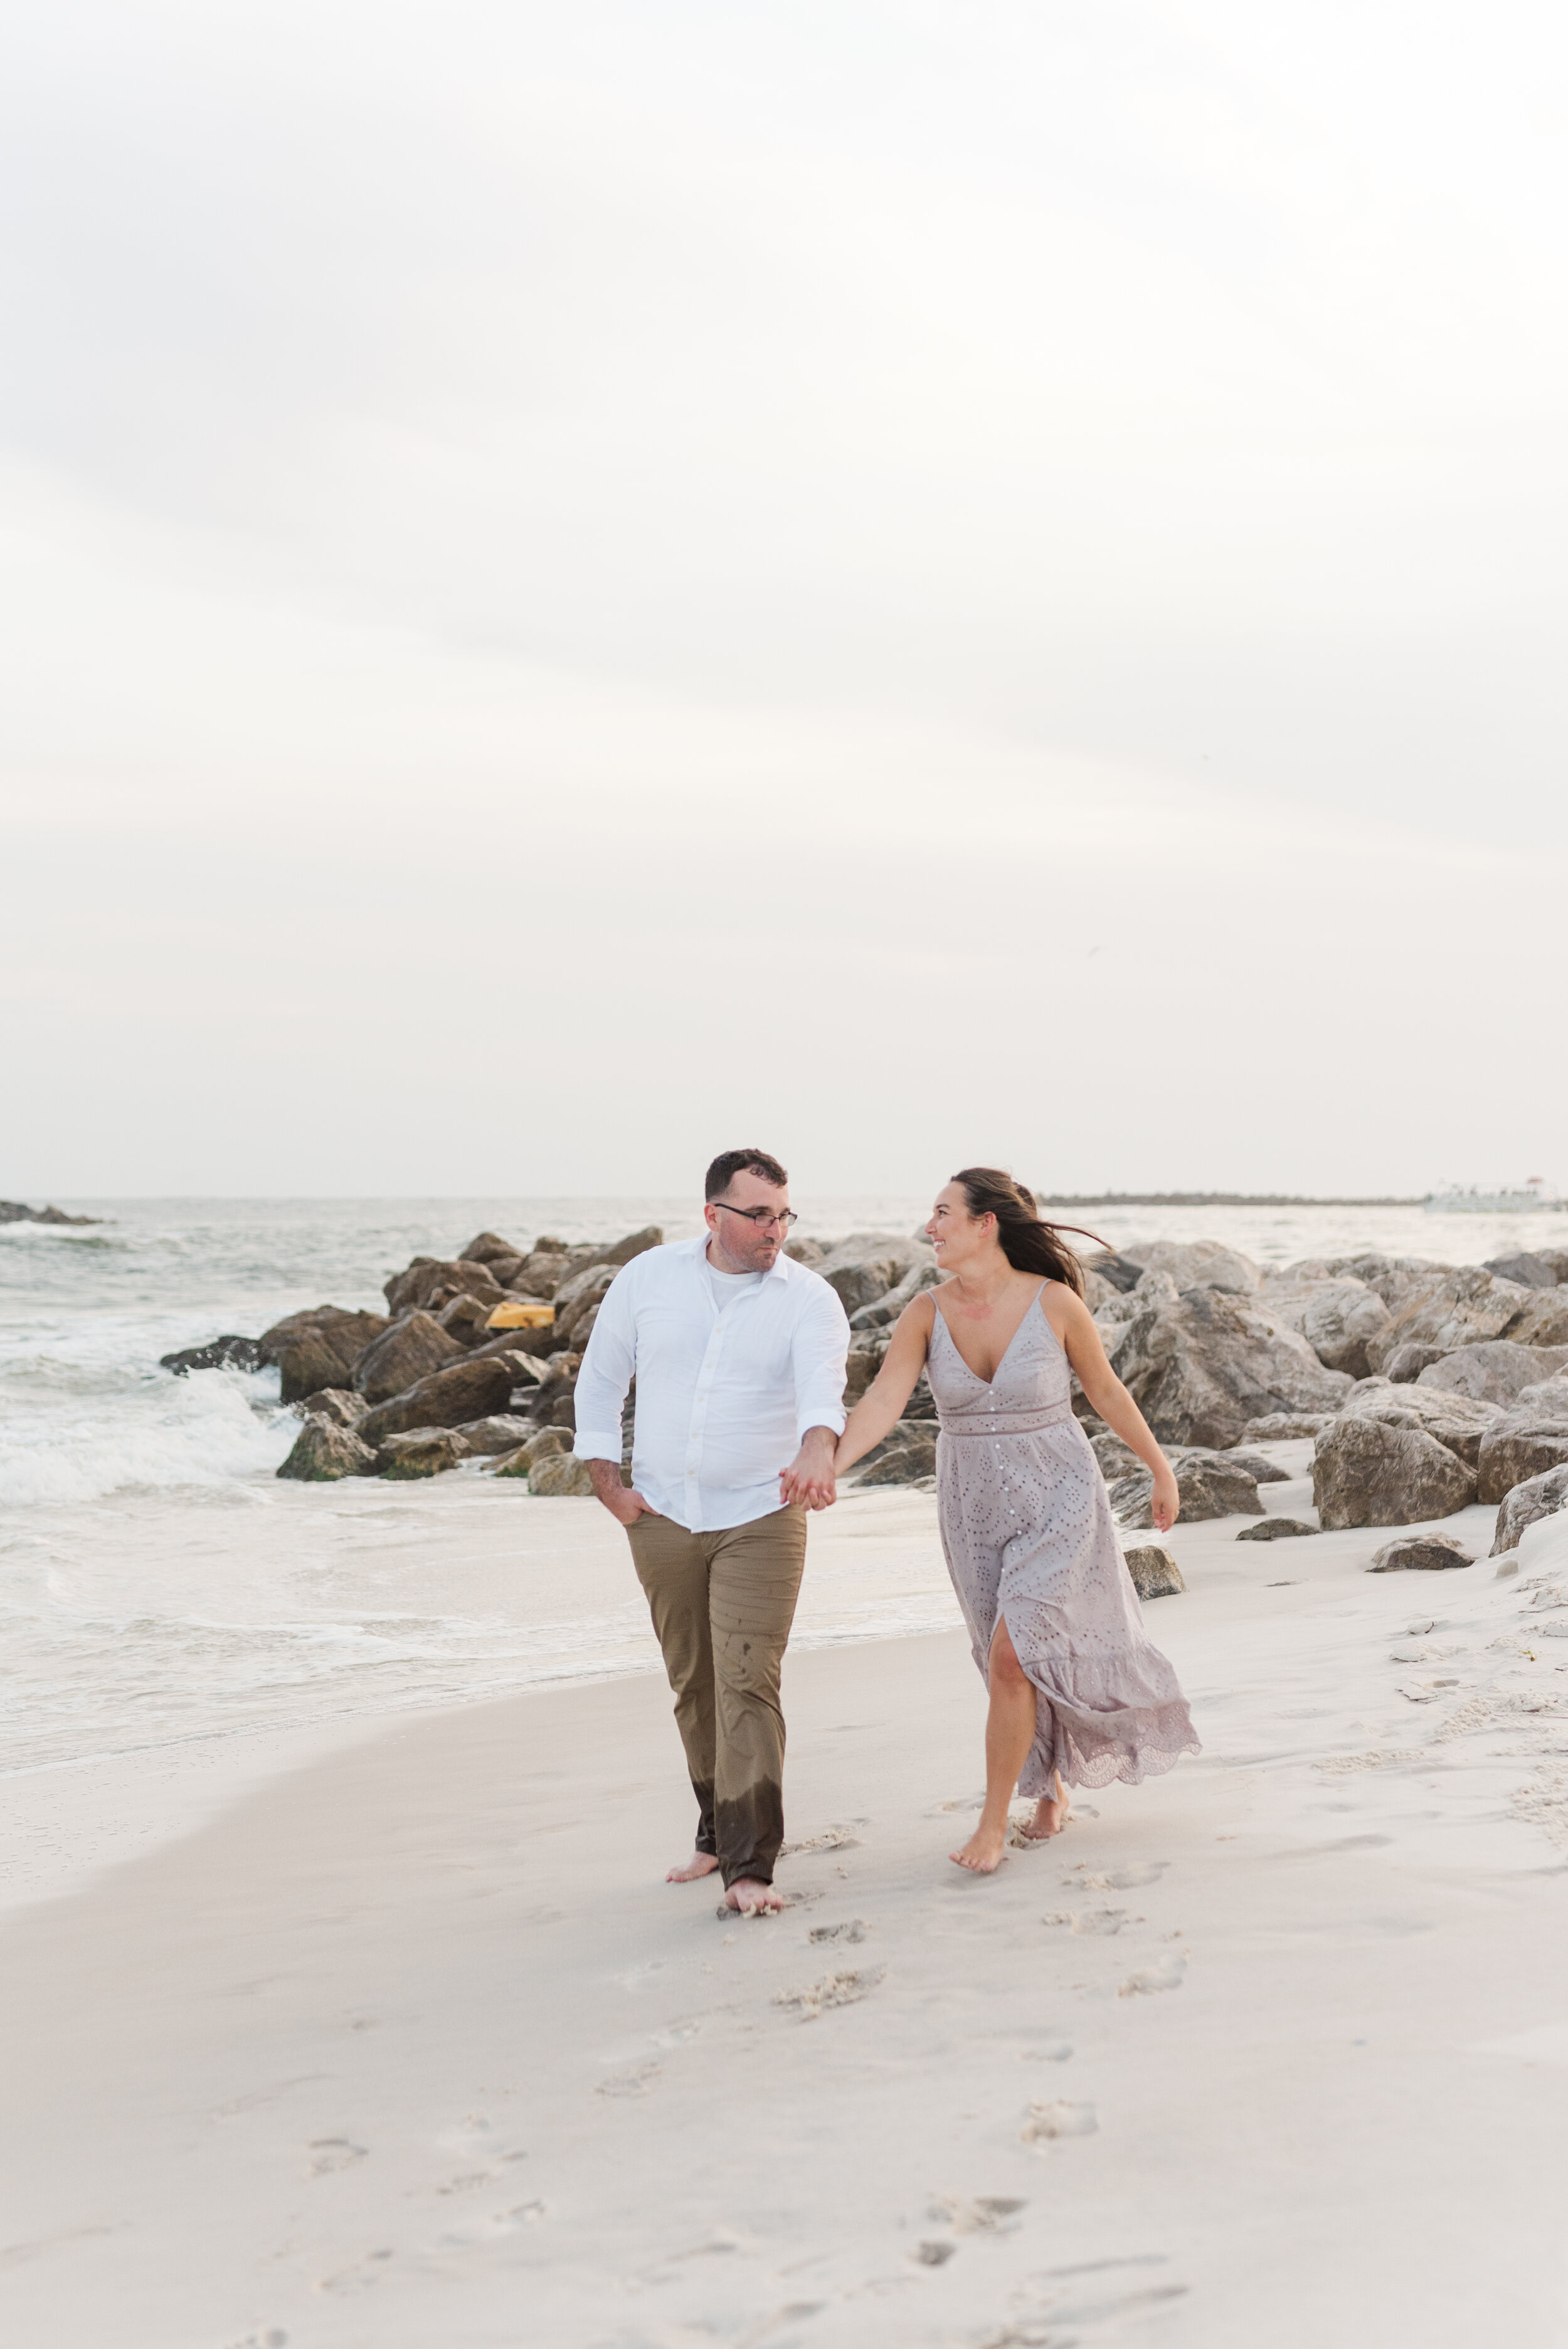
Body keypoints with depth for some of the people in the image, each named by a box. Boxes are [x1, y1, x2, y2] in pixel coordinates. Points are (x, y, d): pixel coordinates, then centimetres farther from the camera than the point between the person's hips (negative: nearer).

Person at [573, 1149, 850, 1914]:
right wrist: (609, 1487, 3)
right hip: (662, 1517, 3)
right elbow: (599, 1381, 8)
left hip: (760, 1518, -3)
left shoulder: (809, 1298, -9)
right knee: (692, 1685, 15)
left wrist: (817, 1454, -48)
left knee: (747, 1684, -11)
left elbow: (823, 1386, -27)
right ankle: (717, 1833, 32)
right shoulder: (646, 1277, -1)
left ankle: (749, 1865, -8)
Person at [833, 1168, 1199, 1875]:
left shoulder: (1054, 1302, -15)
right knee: (1027, 1662, 16)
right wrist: (823, 1467, -38)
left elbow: (1107, 1391, -1)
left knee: (1014, 1654, -14)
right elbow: (882, 1402, -21)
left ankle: (992, 1823, 0)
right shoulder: (925, 1313, -9)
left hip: (1057, 1502, -4)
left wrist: (1161, 1468, 9)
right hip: (975, 1510, 4)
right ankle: (1052, 1787, 40)